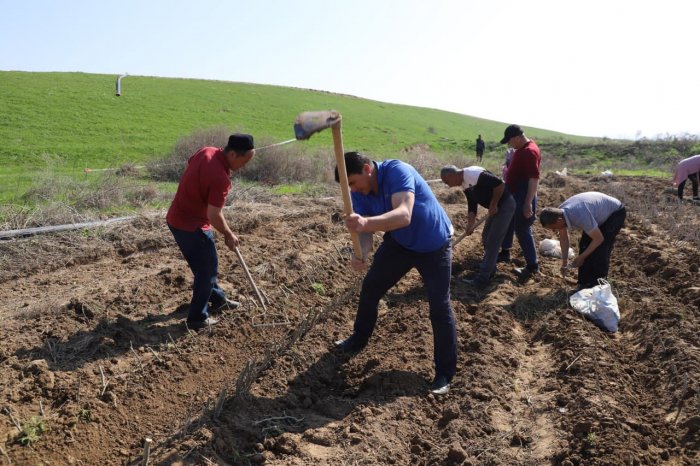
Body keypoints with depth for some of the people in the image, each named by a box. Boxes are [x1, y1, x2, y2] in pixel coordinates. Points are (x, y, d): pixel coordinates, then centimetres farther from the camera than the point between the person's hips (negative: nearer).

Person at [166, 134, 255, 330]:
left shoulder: (206, 151, -3)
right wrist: (229, 235, -9)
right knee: (207, 268, 5)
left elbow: (189, 164, 17)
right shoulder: (221, 178, -29)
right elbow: (214, 216, -27)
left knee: (206, 264, 24)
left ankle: (217, 299, 42)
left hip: (178, 218, 10)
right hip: (191, 226, -9)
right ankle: (198, 317, 16)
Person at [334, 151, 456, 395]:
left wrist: (366, 222, -64)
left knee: (440, 308, -5)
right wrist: (361, 254, -39)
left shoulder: (397, 172, -33)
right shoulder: (360, 192, -12)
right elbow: (365, 230, -16)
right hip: (399, 243, 6)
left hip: (434, 245, -6)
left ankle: (445, 374, 9)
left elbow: (404, 215, -48)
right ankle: (358, 340, 36)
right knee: (369, 288, 12)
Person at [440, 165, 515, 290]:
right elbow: (472, 206, 9)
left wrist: (493, 205, -18)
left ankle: (482, 279, -5)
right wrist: (470, 225, -2)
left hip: (505, 204, -10)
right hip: (496, 207, 10)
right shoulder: (465, 185, 7)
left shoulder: (473, 174, -24)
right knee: (486, 238, 18)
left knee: (493, 242, -8)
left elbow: (499, 184, -28)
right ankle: (490, 269, 33)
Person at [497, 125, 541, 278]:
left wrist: (528, 203, -28)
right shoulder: (521, 148, 8)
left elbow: (534, 178, -27)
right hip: (514, 195, 10)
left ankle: (532, 265, 4)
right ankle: (505, 252, 37)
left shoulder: (529, 151, -23)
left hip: (523, 197, -10)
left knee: (522, 230, -5)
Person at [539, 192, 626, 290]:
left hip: (615, 213, -7)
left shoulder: (580, 217, -41)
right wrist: (564, 261, -1)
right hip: (599, 212, 7)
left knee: (600, 250, -14)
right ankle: (585, 283, 10)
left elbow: (599, 239, -28)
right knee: (584, 245, -2)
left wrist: (581, 257, -20)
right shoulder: (559, 213, -17)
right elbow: (563, 238, 0)